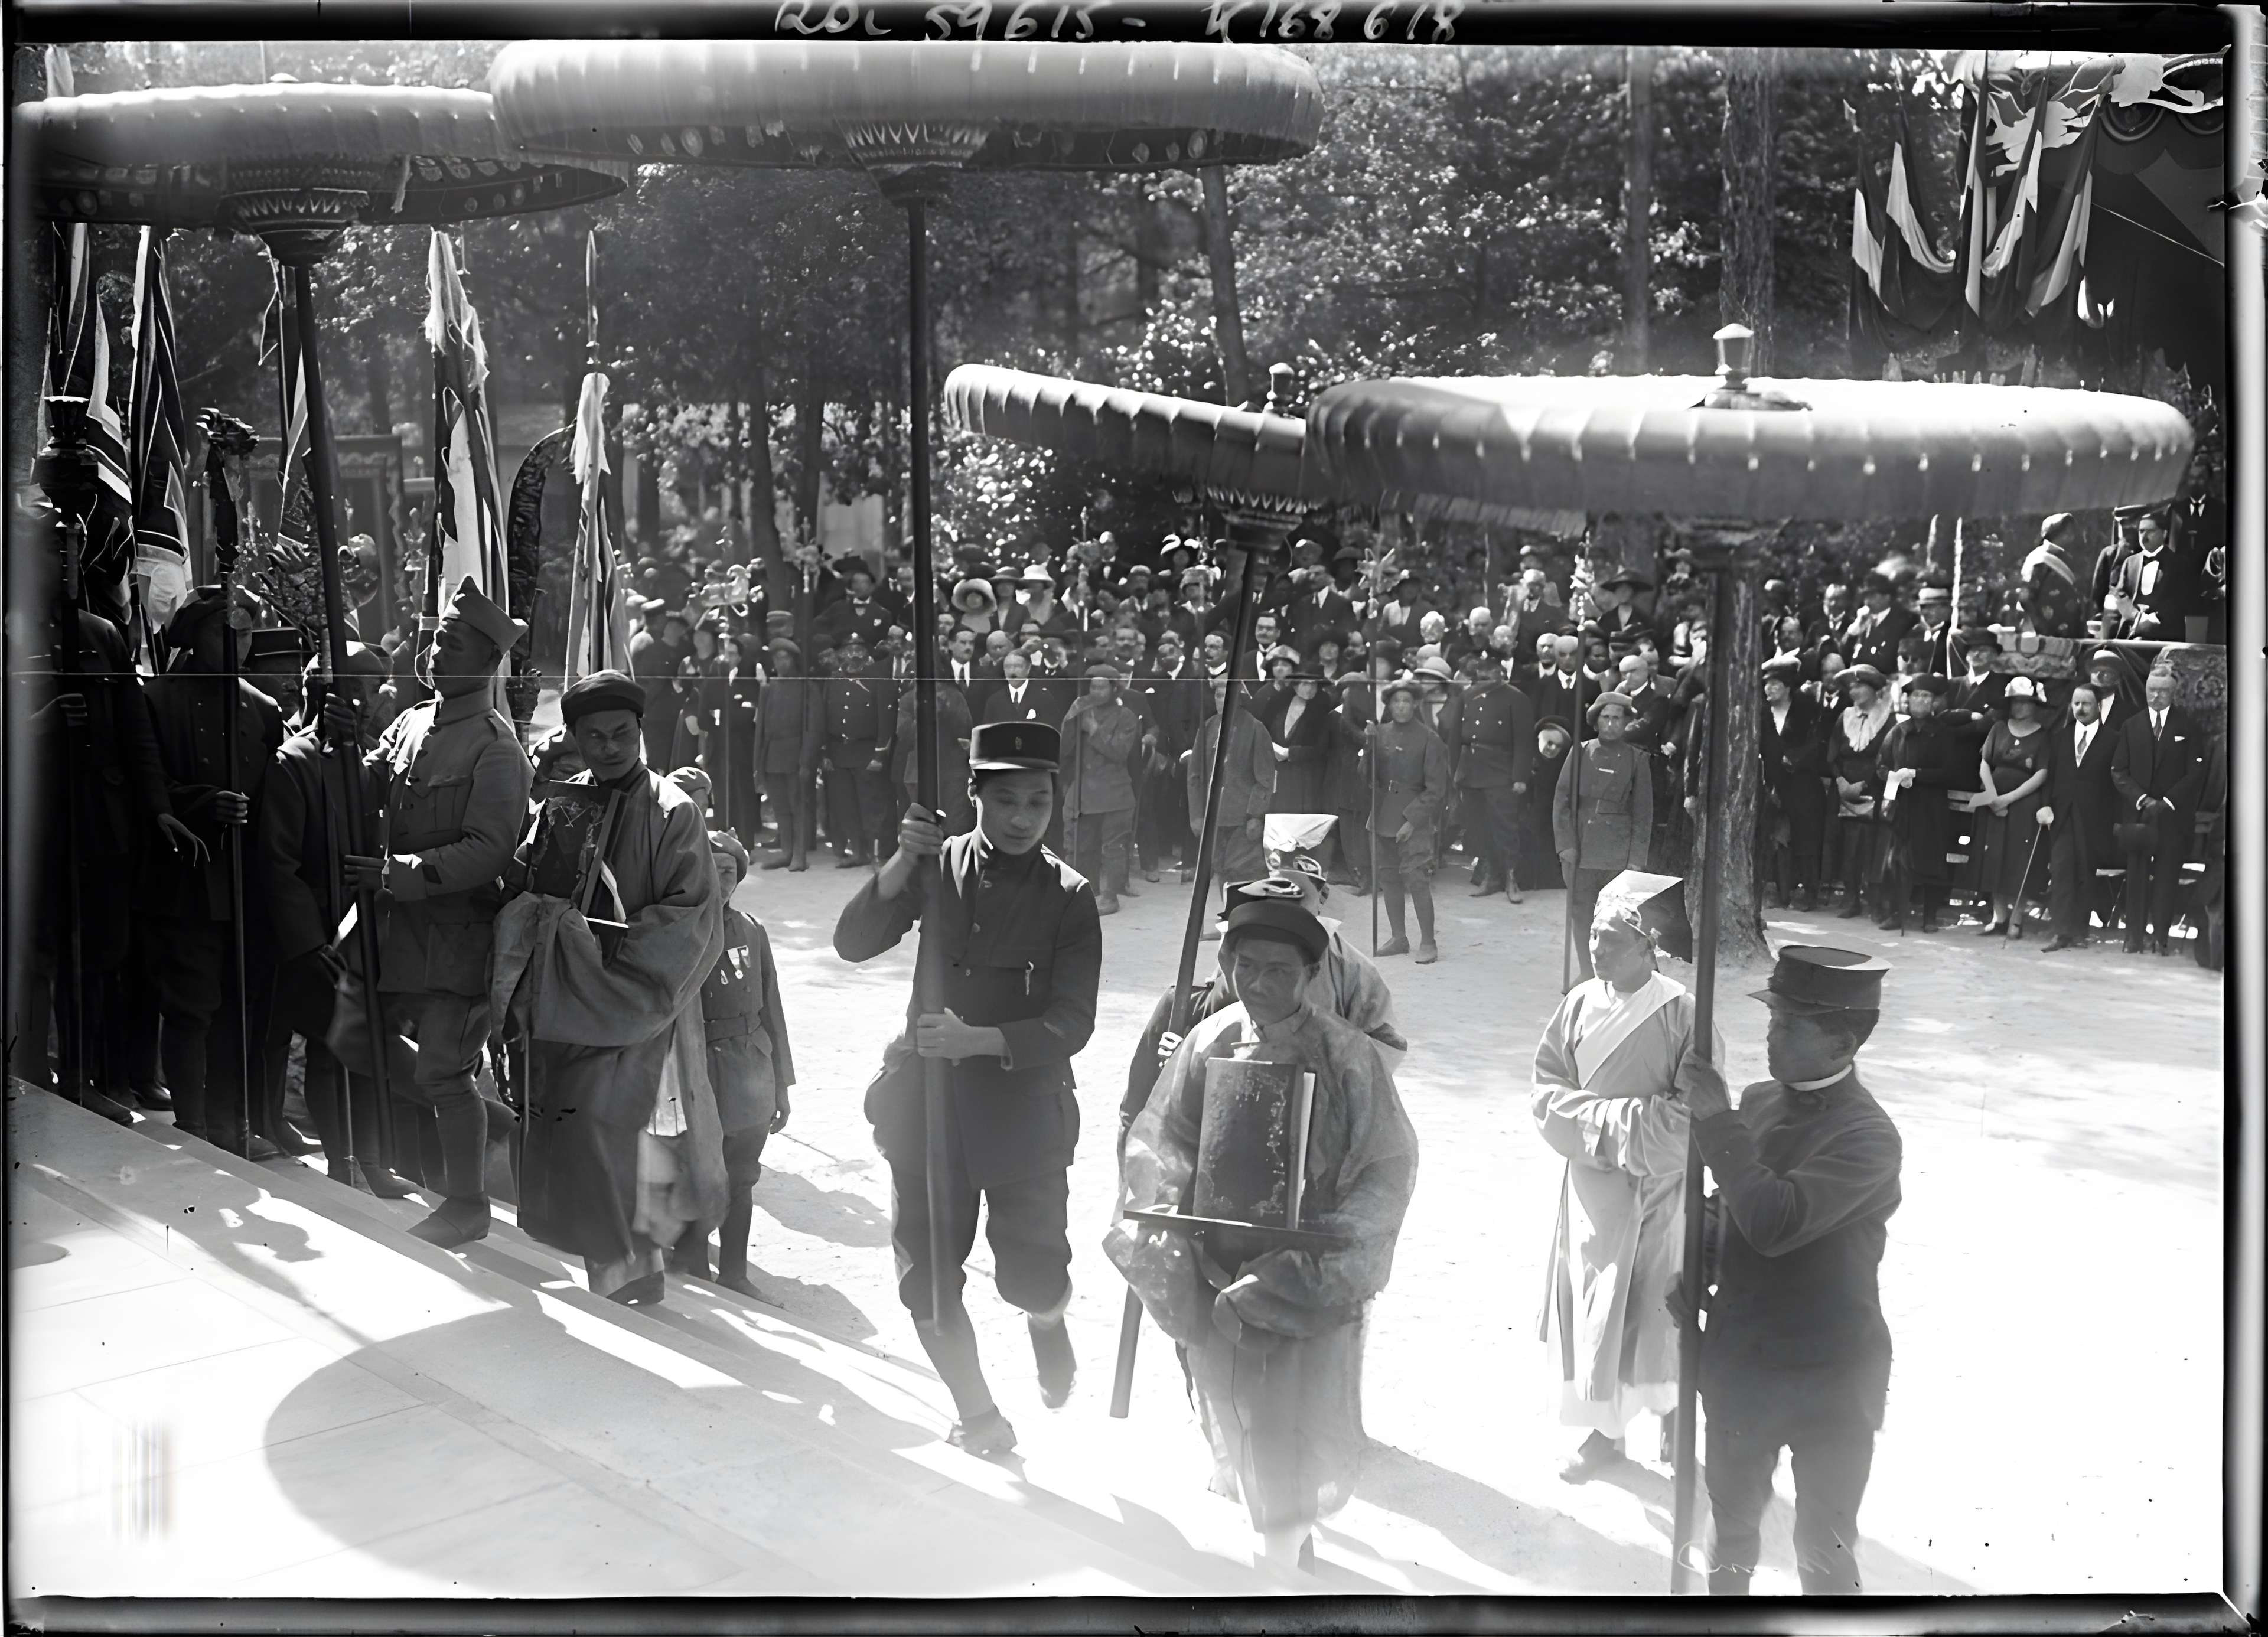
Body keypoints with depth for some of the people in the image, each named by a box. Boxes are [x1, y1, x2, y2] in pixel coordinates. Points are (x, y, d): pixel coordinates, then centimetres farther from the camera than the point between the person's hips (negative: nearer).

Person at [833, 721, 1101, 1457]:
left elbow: (1070, 1026, -12)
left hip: (1023, 1099, -2)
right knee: (926, 1278, 5)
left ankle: (1047, 1322, 35)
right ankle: (977, 1415, 27)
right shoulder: (939, 867, 1)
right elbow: (852, 943, -7)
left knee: (1032, 1278, -2)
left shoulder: (1068, 895, -6)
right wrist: (901, 863, -21)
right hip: (928, 1093, 2)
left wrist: (978, 1039, -26)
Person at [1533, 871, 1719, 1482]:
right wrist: (1622, 1116, -17)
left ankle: (1671, 1416, 32)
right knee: (1594, 1308, 12)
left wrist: (1590, 1113, -17)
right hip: (1591, 1189, 4)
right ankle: (1603, 1430, 29)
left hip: (1657, 1191, -4)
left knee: (1657, 1309, 10)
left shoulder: (1683, 1015, -17)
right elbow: (1545, 1091, -2)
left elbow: (1691, 1117, -19)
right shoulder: (1579, 1004, -4)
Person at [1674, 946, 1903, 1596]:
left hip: (1830, 1376, -6)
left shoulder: (1866, 1137, -22)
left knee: (1824, 1549, 8)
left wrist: (1716, 1121, -27)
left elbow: (1774, 1222, -33)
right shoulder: (1758, 1101, -1)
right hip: (1738, 1358, 6)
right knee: (1733, 1517, 24)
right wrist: (1695, 1276, 0)